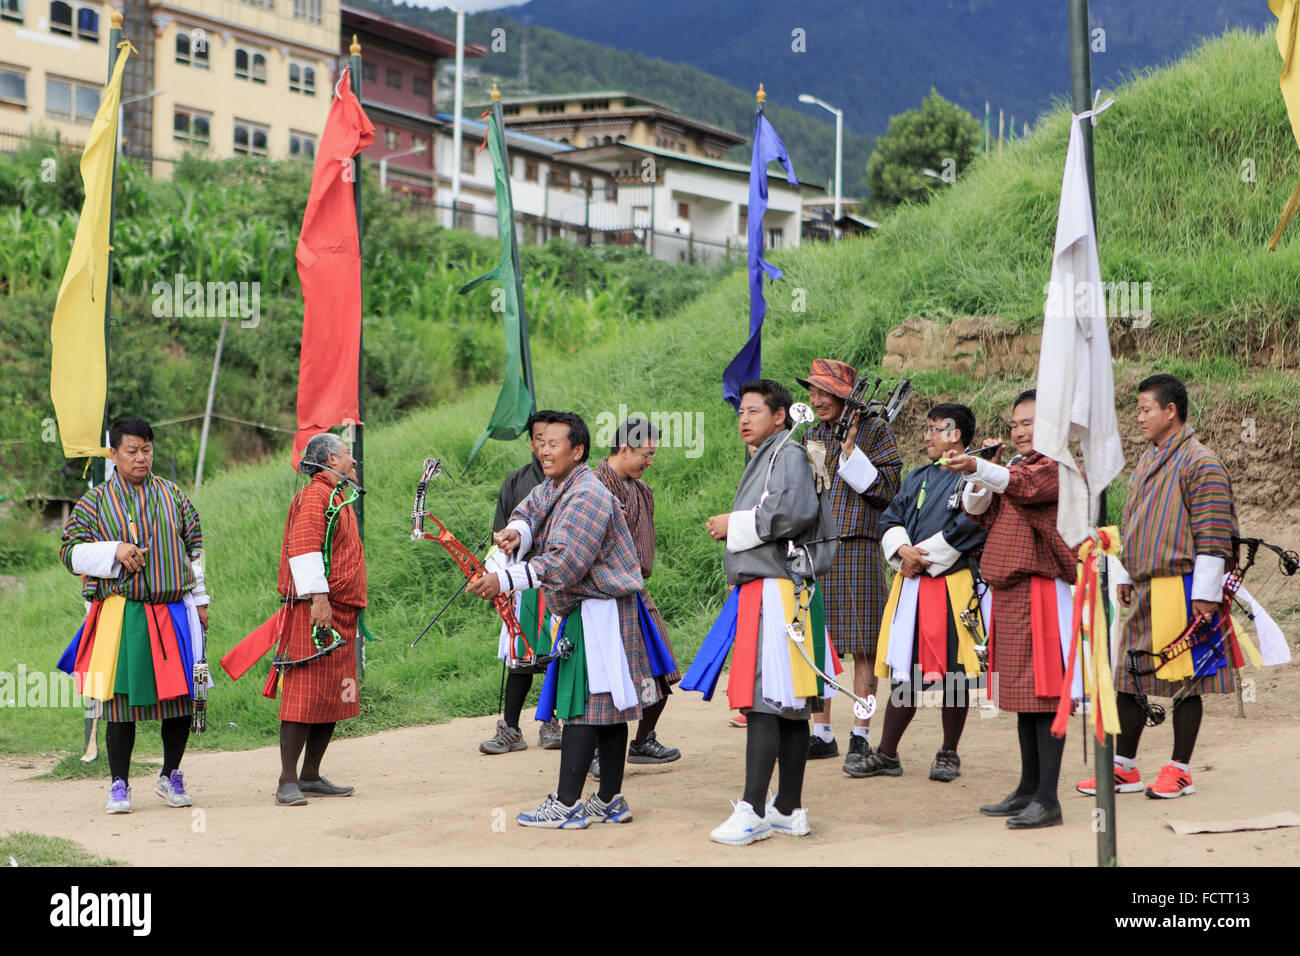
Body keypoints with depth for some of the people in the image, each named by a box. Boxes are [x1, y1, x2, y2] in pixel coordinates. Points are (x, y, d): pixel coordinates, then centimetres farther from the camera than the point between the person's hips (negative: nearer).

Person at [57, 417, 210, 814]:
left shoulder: (173, 496, 11)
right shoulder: (95, 501, 3)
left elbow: (195, 548, 16)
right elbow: (71, 552, 0)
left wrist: (199, 600, 13)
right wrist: (114, 551, -16)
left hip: (172, 613, 3)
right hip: (121, 616, -3)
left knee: (181, 695, 3)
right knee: (121, 699, -3)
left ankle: (170, 777, 20)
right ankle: (119, 785, 8)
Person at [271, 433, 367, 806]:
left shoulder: (338, 498, 23)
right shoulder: (315, 496, -7)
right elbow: (304, 546, -19)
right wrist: (318, 597, -25)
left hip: (340, 616, 10)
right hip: (316, 611, -10)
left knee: (333, 697, 10)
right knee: (305, 695, -10)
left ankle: (311, 776, 16)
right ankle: (288, 781, -9)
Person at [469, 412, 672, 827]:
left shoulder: (588, 496, -19)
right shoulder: (553, 488, 13)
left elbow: (564, 563, -27)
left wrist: (505, 580, -29)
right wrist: (517, 531, -12)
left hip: (598, 612, -10)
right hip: (586, 611, 10)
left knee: (584, 704, -11)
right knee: (605, 703, 11)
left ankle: (566, 805, -13)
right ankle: (610, 801, 16)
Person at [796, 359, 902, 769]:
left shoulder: (873, 429, 0)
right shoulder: (811, 435, 17)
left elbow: (886, 488, -9)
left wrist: (850, 449, -14)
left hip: (856, 547, -5)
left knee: (862, 647, -2)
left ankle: (861, 736, 3)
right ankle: (822, 734, 12)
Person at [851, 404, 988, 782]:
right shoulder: (918, 477, 19)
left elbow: (967, 528, -15)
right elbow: (891, 517, 13)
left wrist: (922, 557, -12)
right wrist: (902, 550, -8)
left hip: (951, 584, -6)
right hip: (910, 584, 6)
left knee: (952, 672, 0)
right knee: (905, 669, 8)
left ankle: (949, 755, 13)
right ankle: (886, 755, 11)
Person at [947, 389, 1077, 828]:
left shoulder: (1059, 466, -5)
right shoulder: (1015, 465, 22)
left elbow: (1022, 485, -25)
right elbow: (979, 512, 14)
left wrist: (979, 467, -39)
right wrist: (977, 482, -5)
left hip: (1040, 590, -9)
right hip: (1008, 592, 9)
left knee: (1043, 692, -10)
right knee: (1022, 693, 13)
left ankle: (1048, 799, -10)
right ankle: (1028, 789, 20)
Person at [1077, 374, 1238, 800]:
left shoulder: (1200, 463, -10)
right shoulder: (1146, 462, 16)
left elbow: (1213, 536, -14)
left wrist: (1205, 594, -16)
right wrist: (1124, 576, 21)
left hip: (1181, 589, -8)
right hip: (1144, 589, 8)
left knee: (1183, 678, 0)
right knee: (1130, 676, 9)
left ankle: (1179, 769, 9)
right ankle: (1124, 767, 17)